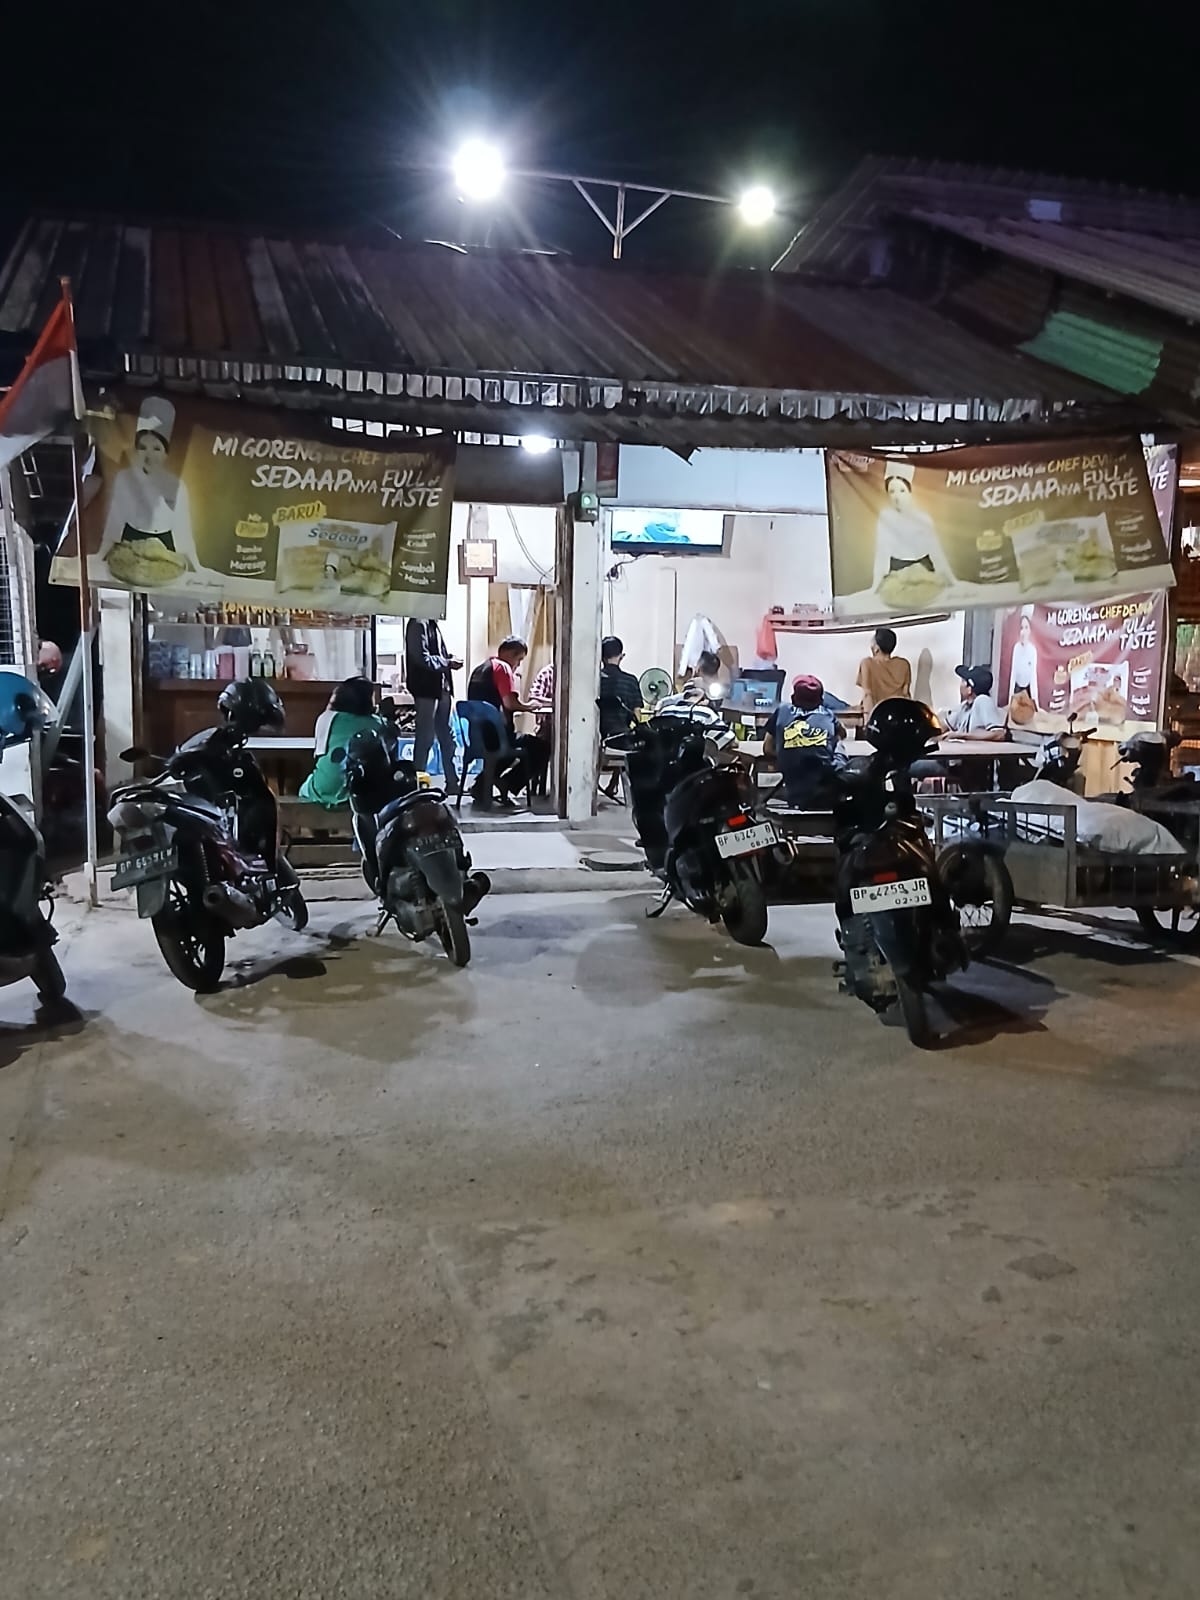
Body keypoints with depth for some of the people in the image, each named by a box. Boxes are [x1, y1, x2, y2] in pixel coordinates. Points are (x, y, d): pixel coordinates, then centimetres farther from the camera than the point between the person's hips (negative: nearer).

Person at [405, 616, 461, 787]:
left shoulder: (431, 624, 16)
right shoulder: (418, 625, -12)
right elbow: (423, 659, -19)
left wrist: (449, 659, 2)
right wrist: (448, 663, -11)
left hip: (440, 687, 9)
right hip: (426, 688, -9)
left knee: (447, 736, 12)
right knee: (425, 736, -3)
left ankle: (452, 782, 19)